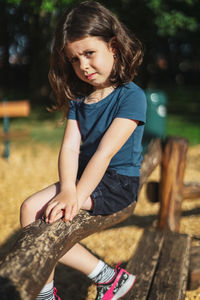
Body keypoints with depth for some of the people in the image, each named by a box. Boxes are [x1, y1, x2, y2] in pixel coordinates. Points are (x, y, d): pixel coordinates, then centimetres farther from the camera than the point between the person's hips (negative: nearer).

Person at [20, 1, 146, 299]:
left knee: (32, 210, -19)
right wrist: (67, 190, -24)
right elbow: (70, 146, -6)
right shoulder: (78, 98, 7)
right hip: (85, 177, 7)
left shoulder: (131, 96, -14)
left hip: (116, 185, -7)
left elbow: (105, 152, -23)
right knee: (30, 210, -11)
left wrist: (76, 198, -32)